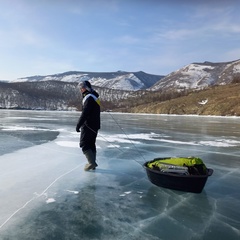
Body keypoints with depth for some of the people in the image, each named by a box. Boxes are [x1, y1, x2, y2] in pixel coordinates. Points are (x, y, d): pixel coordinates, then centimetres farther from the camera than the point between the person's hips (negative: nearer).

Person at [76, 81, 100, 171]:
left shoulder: (89, 97, -15)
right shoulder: (94, 96, 16)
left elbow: (85, 113, -22)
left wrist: (78, 125, -19)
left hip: (88, 125, -10)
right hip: (95, 125, 10)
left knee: (84, 144, -3)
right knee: (91, 144, 14)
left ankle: (92, 162, -7)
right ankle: (92, 164, 20)